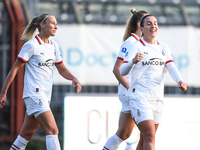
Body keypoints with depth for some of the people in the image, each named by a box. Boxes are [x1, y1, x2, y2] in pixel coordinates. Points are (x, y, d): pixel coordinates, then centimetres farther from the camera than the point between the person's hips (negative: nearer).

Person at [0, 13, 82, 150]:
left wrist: (74, 78, -2)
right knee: (53, 130, -16)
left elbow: (62, 69, 20)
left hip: (45, 96, 8)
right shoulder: (31, 45, -8)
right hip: (34, 94, -8)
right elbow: (15, 69, -7)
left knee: (27, 134, 9)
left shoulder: (54, 46, 14)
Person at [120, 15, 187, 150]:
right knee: (150, 136, -18)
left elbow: (171, 68, 1)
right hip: (139, 97, -6)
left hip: (157, 98, 6)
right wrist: (133, 61, -33)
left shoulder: (164, 48, 14)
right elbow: (122, 72, -12)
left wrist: (180, 81, -20)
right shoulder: (137, 47, -3)